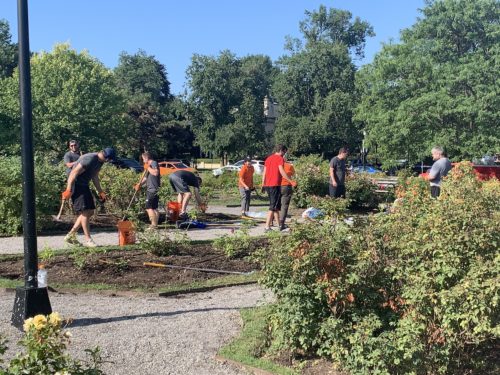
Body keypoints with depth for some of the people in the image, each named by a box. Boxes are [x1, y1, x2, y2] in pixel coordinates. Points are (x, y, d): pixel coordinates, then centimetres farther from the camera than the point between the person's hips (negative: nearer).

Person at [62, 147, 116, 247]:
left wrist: (100, 191, 21)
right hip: (76, 185, -10)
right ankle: (88, 240, -7)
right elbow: (74, 173, -23)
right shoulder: (89, 159, -24)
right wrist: (68, 190, -25)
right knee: (84, 212, -12)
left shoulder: (100, 161, 6)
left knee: (90, 211, 8)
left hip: (84, 185, 10)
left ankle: (71, 235, 15)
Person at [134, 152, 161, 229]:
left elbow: (156, 173, -26)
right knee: (154, 208, 12)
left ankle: (153, 224, -14)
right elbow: (145, 178, 23)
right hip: (150, 190, 10)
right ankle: (155, 224, 16)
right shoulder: (149, 165, 21)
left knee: (149, 207, -13)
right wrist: (139, 184, 9)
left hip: (153, 190, -10)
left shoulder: (154, 163, -8)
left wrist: (148, 168, -14)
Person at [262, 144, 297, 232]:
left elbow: (264, 172, 16)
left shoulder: (268, 158, 16)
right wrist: (291, 181, -17)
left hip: (268, 185, 9)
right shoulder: (280, 158, -7)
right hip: (275, 185, -9)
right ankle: (267, 227, -12)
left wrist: (263, 184, 21)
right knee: (273, 207, -7)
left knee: (277, 205, 19)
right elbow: (282, 172, -17)